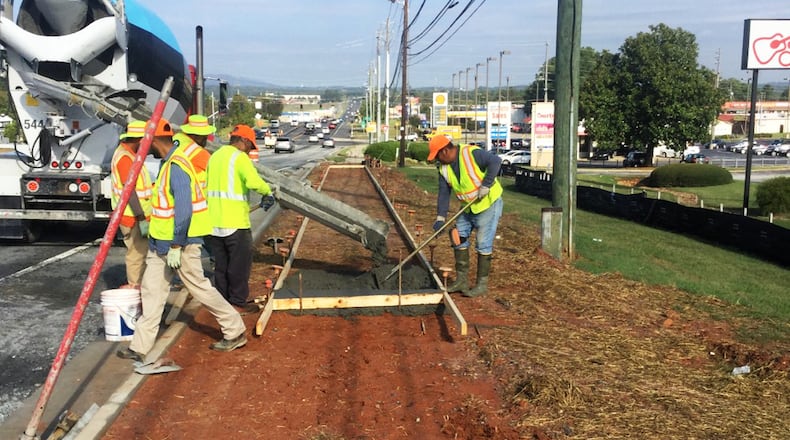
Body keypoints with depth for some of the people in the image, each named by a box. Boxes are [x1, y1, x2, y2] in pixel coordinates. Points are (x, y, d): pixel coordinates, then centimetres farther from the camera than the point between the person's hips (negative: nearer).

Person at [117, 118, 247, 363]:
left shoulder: (177, 167, -21)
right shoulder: (167, 163, 11)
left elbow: (183, 210, -26)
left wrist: (176, 246, -23)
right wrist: (151, 224, 26)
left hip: (179, 243, -10)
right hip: (160, 242, 10)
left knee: (199, 288, 2)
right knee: (151, 291, 8)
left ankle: (235, 332, 17)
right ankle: (139, 347, 13)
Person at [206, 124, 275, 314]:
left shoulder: (215, 156, 14)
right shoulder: (240, 157, -12)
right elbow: (254, 181, -29)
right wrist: (268, 192, -12)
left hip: (214, 221, 8)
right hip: (234, 221, -8)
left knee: (221, 263, 16)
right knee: (240, 264, 4)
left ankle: (223, 301, 22)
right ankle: (238, 303, 10)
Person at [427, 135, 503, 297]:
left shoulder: (472, 153, -21)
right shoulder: (444, 168, 1)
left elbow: (495, 161, -29)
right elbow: (444, 194, 2)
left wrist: (485, 186, -30)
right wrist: (440, 218, -6)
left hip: (489, 203, -8)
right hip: (469, 207, 8)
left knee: (483, 244, -5)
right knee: (459, 239, 8)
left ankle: (482, 284, 5)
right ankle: (461, 281, 18)